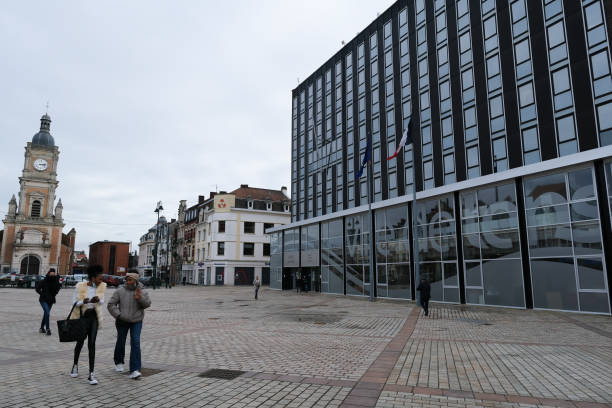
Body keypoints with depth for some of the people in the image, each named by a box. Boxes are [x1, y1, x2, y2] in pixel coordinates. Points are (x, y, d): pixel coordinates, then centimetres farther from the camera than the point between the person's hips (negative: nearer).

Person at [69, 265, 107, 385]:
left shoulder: (101, 286, -5)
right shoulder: (80, 286, -14)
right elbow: (74, 302, -8)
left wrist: (98, 300, -18)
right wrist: (83, 301, -29)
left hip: (94, 316, 2)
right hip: (82, 316, -1)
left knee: (92, 344, -7)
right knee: (80, 342, 15)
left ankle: (91, 374, -4)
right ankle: (75, 365, 44)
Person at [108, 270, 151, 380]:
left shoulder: (142, 291, -4)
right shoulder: (120, 291, -6)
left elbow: (147, 304, -13)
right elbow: (111, 304, -5)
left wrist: (140, 298, -31)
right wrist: (118, 315, -16)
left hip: (136, 321, -1)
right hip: (122, 321, 1)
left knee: (135, 343, -13)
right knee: (121, 342, 14)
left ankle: (134, 370, -13)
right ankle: (119, 362, 43)